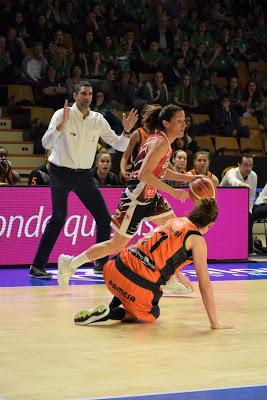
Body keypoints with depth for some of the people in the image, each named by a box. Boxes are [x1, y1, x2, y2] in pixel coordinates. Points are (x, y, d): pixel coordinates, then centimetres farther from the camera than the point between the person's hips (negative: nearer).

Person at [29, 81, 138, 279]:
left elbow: (119, 145, 6)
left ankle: (101, 263, 15)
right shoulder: (62, 114, -9)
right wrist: (61, 125, -34)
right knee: (59, 217, -16)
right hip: (61, 172, -5)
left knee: (104, 218, 0)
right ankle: (37, 266, -10)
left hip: (84, 174, 5)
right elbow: (46, 143, -21)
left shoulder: (98, 119, 3)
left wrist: (126, 131, -13)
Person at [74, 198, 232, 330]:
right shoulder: (197, 240, -1)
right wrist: (214, 323, 2)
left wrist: (179, 275, 59)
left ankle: (114, 305, 20)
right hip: (139, 288, -7)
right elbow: (205, 285, -4)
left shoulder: (175, 221, 20)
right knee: (152, 315, 26)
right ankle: (110, 313, 2)